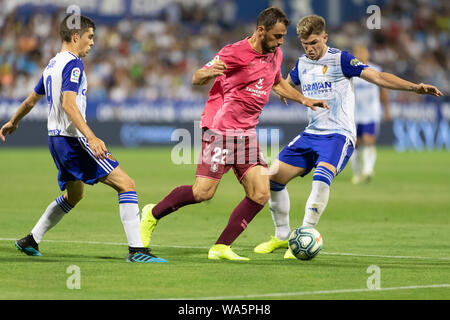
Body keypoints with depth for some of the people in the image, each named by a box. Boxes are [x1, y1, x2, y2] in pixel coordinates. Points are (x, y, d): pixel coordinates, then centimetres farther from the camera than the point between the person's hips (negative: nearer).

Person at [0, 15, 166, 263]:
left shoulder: (52, 64, 16)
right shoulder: (73, 64, -12)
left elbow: (31, 100, 29)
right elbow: (68, 104, -25)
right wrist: (91, 137, -34)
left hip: (57, 139, 10)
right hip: (73, 138, -10)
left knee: (74, 195, 29)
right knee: (126, 184, -13)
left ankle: (30, 241, 32)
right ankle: (136, 250, -21)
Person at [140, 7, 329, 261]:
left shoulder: (275, 55, 11)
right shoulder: (234, 53, -12)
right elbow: (197, 79, -8)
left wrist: (304, 100, 27)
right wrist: (209, 72, -30)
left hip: (247, 133, 7)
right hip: (220, 129, -7)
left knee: (260, 194, -7)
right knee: (204, 192, -13)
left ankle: (221, 248, -1)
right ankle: (153, 214, 11)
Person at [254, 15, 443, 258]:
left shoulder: (340, 59, -8)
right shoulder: (302, 64, 10)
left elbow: (377, 76, -16)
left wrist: (414, 87, -28)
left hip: (338, 135, -7)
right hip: (311, 134, 7)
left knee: (321, 176, -32)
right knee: (274, 175, -2)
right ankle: (282, 236, 15)